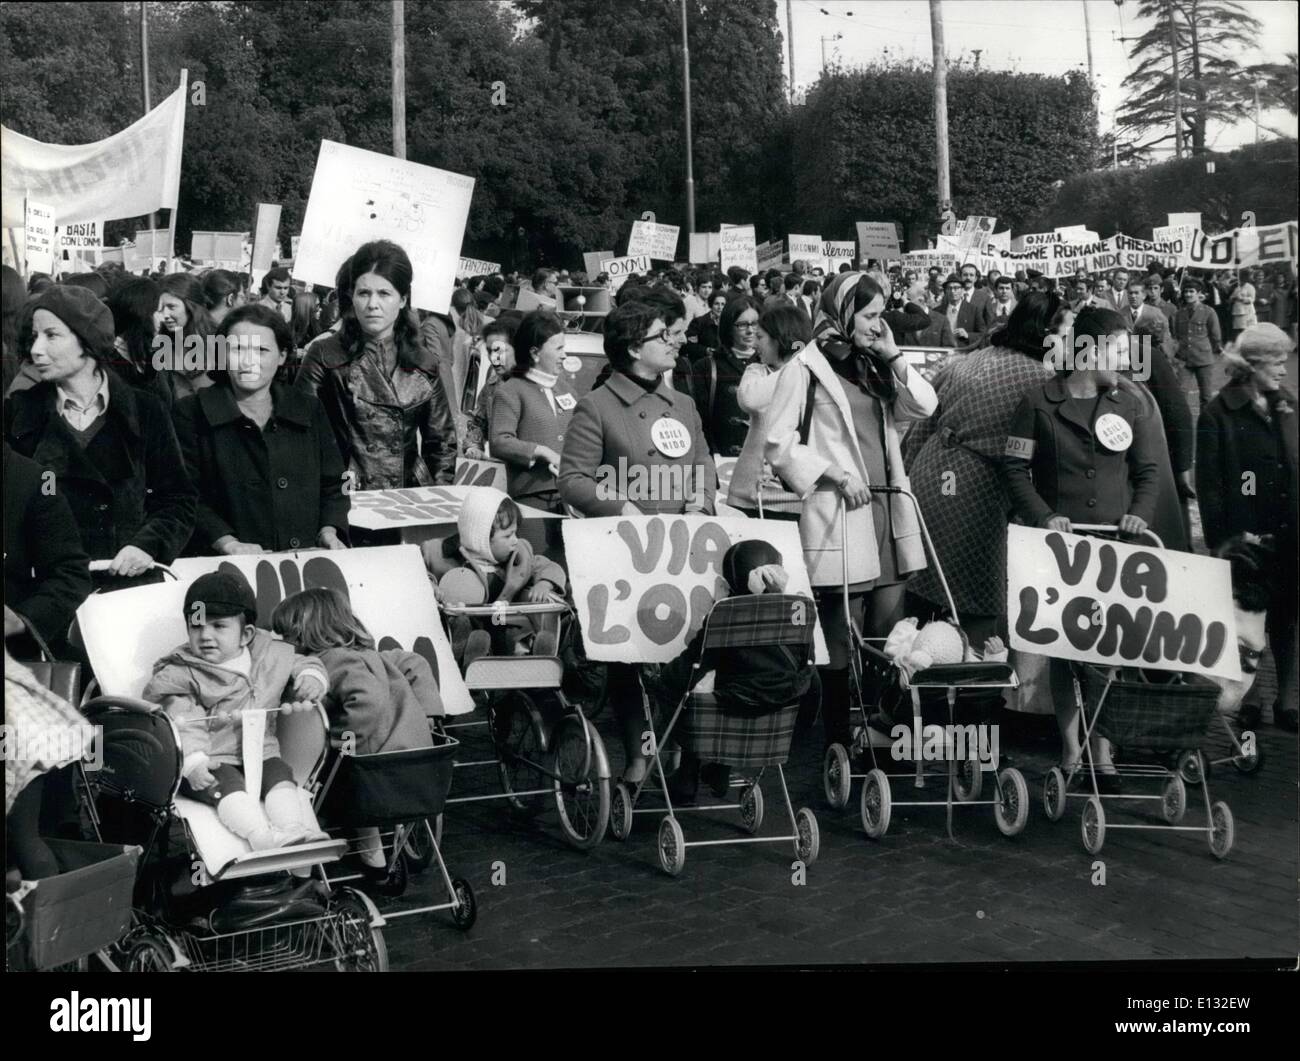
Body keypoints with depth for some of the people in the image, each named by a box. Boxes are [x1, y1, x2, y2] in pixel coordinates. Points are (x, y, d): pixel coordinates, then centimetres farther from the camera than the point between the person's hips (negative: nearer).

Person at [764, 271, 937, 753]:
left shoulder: (871, 366, 17)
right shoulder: (806, 368, -4)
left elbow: (924, 407, 10)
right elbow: (778, 445, -9)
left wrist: (892, 356, 2)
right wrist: (834, 473, -16)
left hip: (888, 510, 7)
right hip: (839, 515, -7)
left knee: (888, 631, 7)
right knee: (840, 637, -1)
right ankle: (838, 740, 9)